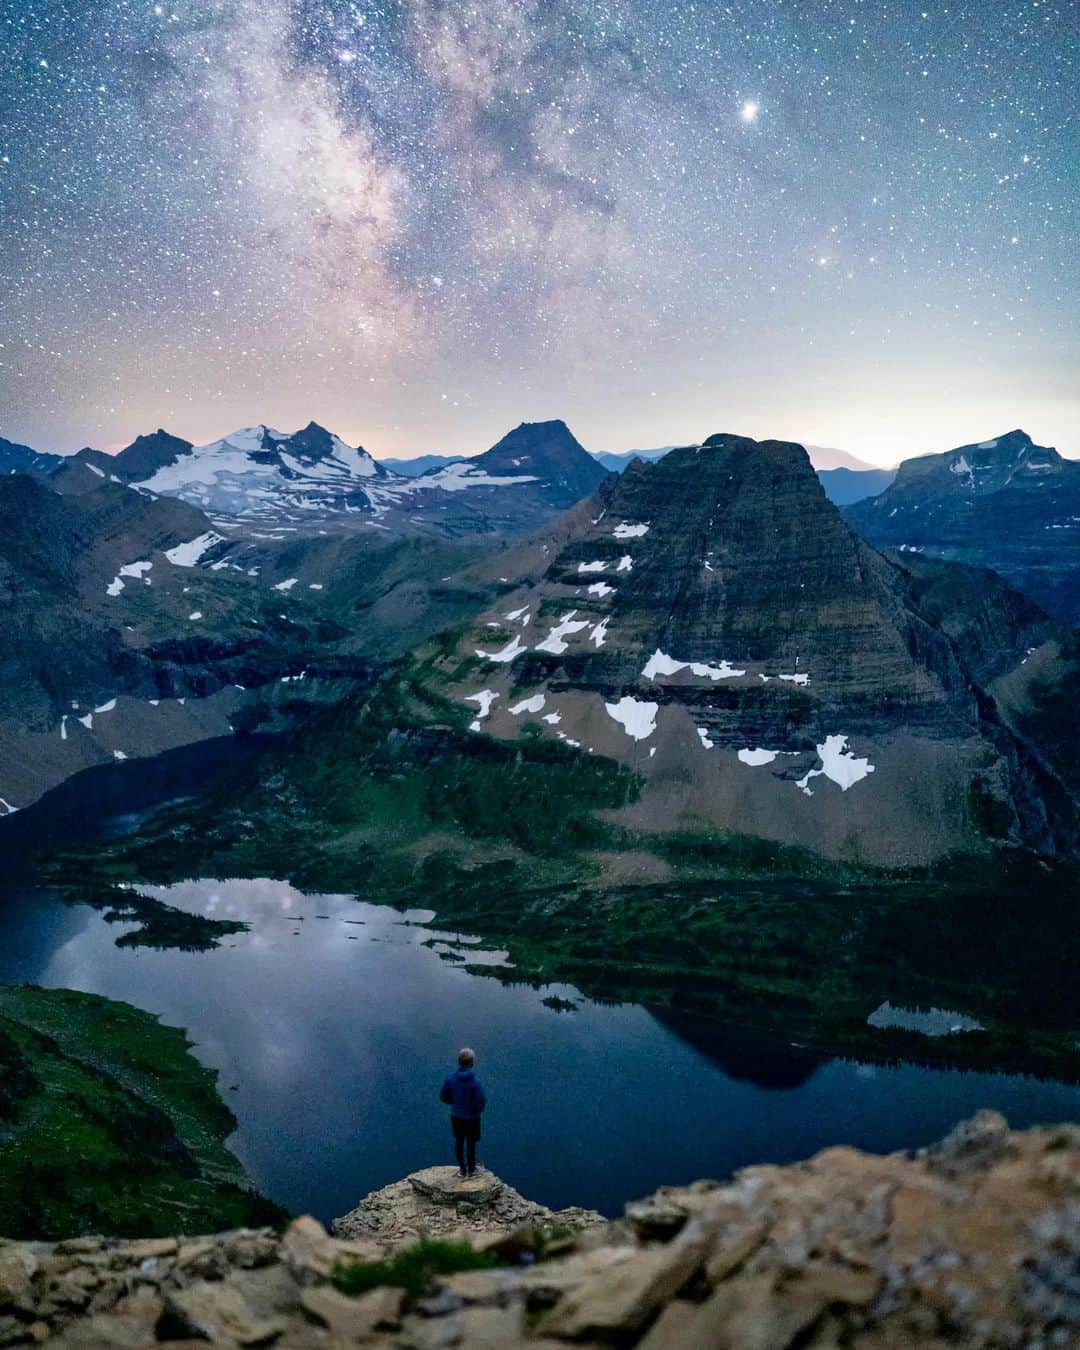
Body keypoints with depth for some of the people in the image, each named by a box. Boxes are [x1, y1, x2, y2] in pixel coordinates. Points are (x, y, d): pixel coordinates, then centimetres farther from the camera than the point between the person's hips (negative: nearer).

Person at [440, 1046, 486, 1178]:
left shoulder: (450, 1078, -17)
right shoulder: (475, 1081, -27)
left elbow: (443, 1097, -5)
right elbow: (481, 1102, -22)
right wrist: (479, 1110, 0)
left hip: (456, 1116, 3)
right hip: (472, 1117, -3)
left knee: (459, 1142, 21)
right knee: (471, 1143, 16)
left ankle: (462, 1169, 32)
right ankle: (471, 1169, 29)